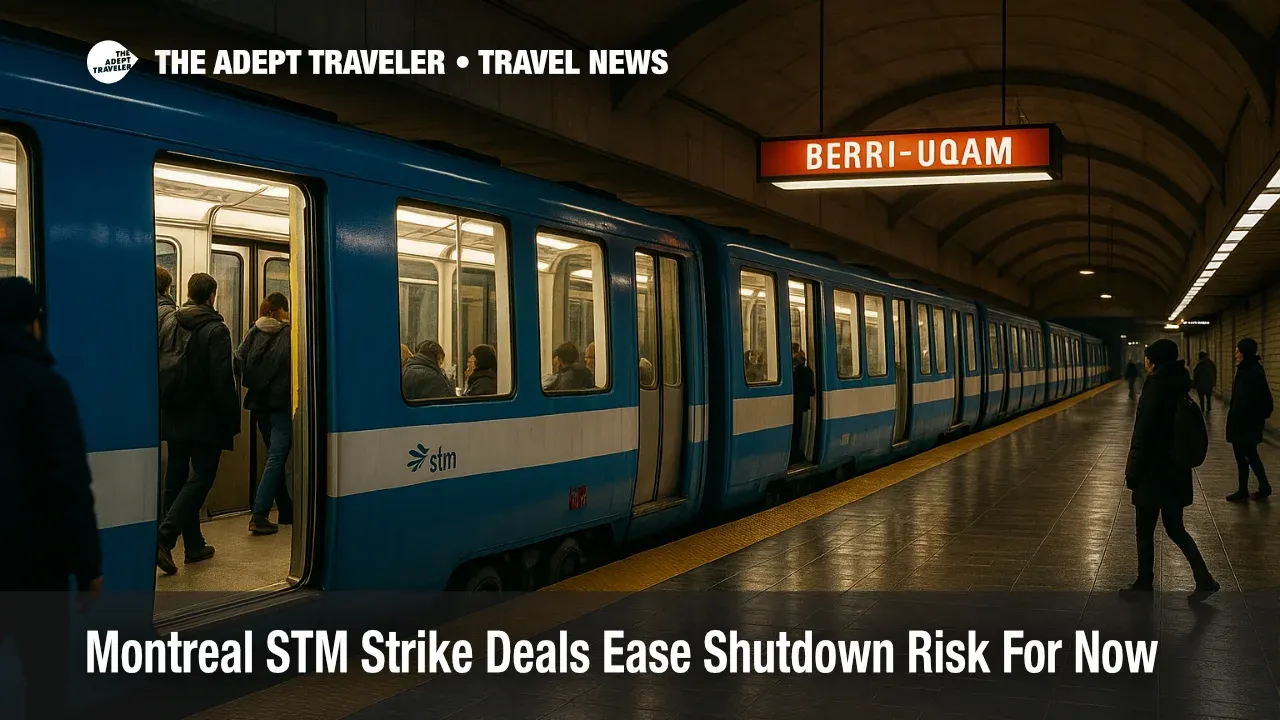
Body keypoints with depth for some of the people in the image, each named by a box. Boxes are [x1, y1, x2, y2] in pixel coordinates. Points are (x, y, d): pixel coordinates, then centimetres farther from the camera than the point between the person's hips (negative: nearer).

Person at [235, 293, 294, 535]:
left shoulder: (254, 333, 5)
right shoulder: (287, 334, -10)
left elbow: (238, 361, -2)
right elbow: (295, 365, -14)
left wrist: (252, 383, 8)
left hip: (259, 403, 6)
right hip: (281, 402, -6)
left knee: (275, 456, 16)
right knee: (277, 457, -5)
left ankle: (286, 511, 23)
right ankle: (259, 515, -13)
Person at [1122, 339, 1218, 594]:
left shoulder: (1155, 388, -19)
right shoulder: (1178, 386, 6)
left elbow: (1143, 434, -19)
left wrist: (1132, 472, -11)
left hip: (1153, 473, -8)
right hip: (1175, 470, 8)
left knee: (1145, 533, 6)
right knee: (1175, 529, 17)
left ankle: (1145, 585, 16)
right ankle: (1204, 580, 12)